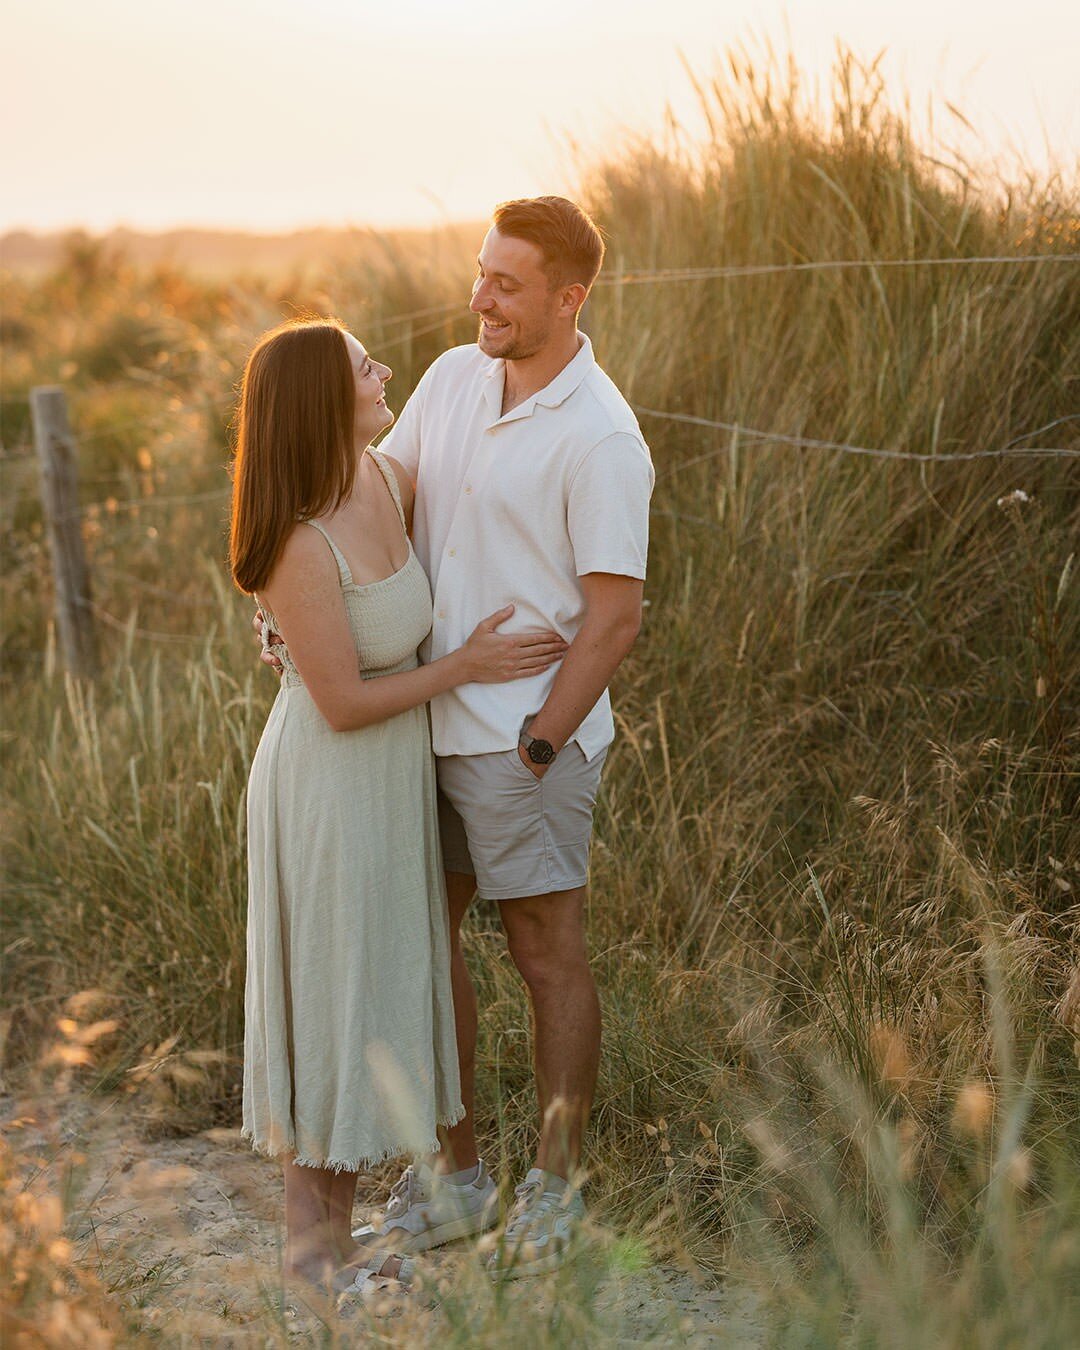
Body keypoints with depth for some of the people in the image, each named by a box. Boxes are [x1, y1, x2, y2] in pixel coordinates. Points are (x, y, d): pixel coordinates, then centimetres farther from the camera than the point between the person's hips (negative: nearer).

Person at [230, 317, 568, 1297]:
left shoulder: (386, 478, -4)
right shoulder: (301, 547, -27)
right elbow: (346, 705, -21)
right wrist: (469, 665, -13)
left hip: (391, 777, 8)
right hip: (331, 787, -8)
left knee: (373, 994, 17)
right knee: (336, 1001, 4)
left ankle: (331, 1234, 32)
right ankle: (313, 1254, 22)